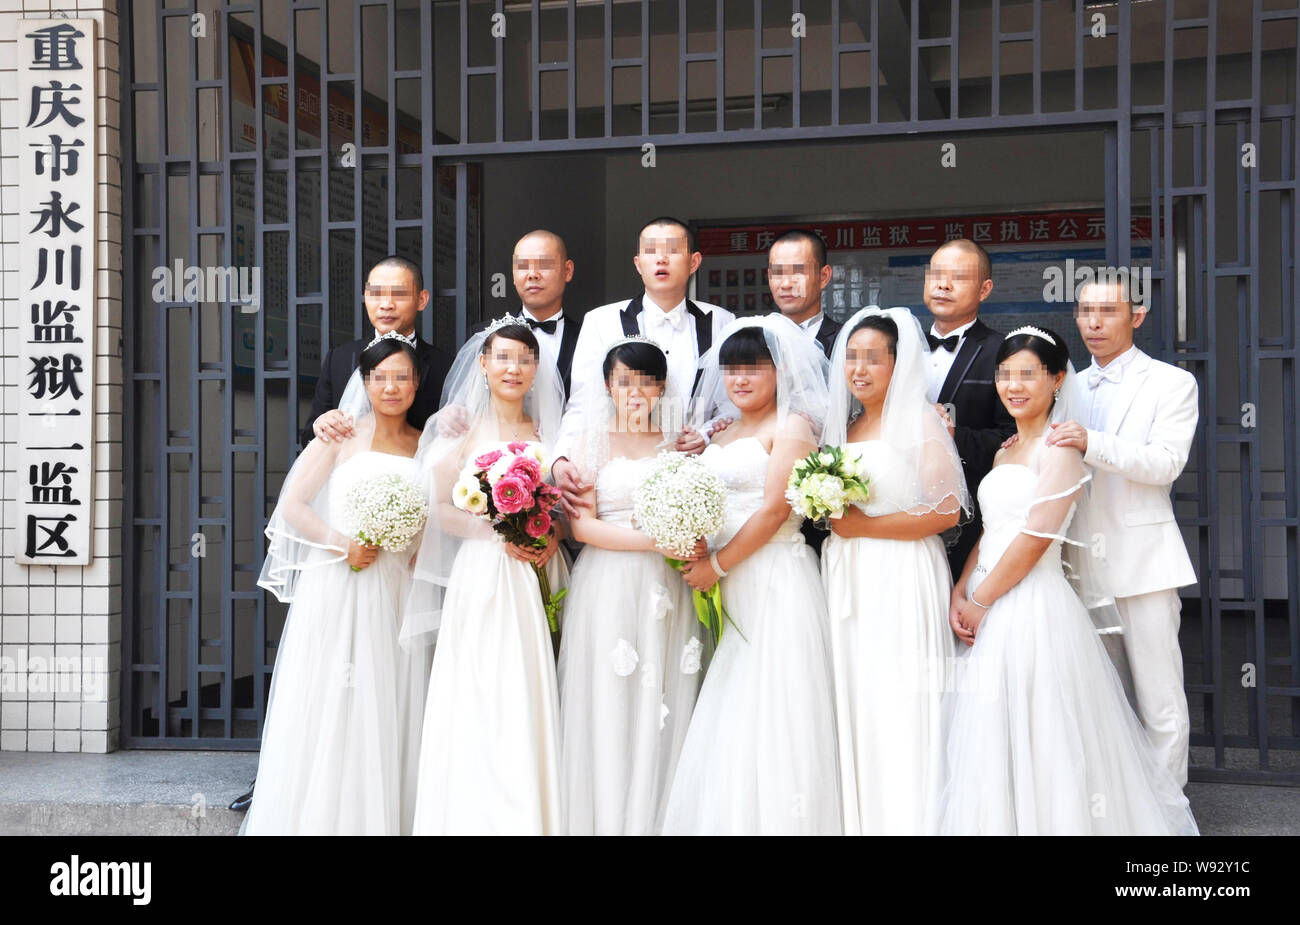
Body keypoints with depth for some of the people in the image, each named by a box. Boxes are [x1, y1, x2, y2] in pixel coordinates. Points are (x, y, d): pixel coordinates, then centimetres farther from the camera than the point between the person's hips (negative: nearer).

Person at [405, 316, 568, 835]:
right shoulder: (463, 428, 2)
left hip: (532, 583, 3)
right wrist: (498, 531, -15)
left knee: (526, 707, 2)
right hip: (479, 578, -3)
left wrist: (550, 538, -4)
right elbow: (439, 510, -4)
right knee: (478, 709, -5)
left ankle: (529, 819, 10)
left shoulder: (546, 432, 13)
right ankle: (477, 819, 3)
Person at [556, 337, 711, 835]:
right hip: (608, 591, -2)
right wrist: (656, 540, -15)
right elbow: (581, 525, -5)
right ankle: (606, 821, 6)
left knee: (664, 715, 1)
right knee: (609, 712, -2)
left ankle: (659, 822, 9)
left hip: (670, 593, 2)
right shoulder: (593, 439, 6)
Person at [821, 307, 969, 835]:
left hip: (901, 581, -6)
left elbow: (946, 510, -13)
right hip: (847, 582, 6)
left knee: (901, 711, -6)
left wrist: (863, 525, -12)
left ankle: (909, 822, 2)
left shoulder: (920, 420, -4)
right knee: (853, 709, 5)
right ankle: (860, 821, 12)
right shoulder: (843, 426, 17)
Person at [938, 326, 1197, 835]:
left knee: (1040, 743, -3)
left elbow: (1036, 537, -17)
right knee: (992, 746, 12)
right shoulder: (1004, 453, 15)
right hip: (990, 615, 8)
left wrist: (980, 601, -13)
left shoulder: (1060, 447, -10)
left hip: (1035, 610, -8)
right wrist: (959, 595, -1)